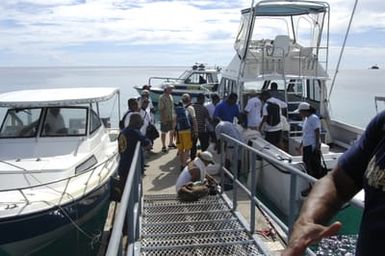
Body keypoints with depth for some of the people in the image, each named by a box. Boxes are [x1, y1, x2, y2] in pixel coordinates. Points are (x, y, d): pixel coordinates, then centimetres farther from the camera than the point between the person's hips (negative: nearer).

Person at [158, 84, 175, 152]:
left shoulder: (170, 96, 9)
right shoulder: (162, 98, -15)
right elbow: (161, 109, -18)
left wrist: (173, 117, 14)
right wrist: (163, 119, -20)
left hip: (171, 118, 8)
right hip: (165, 119, -8)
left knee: (172, 131, 17)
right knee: (163, 132, 3)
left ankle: (171, 143, 34)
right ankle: (163, 146, 11)